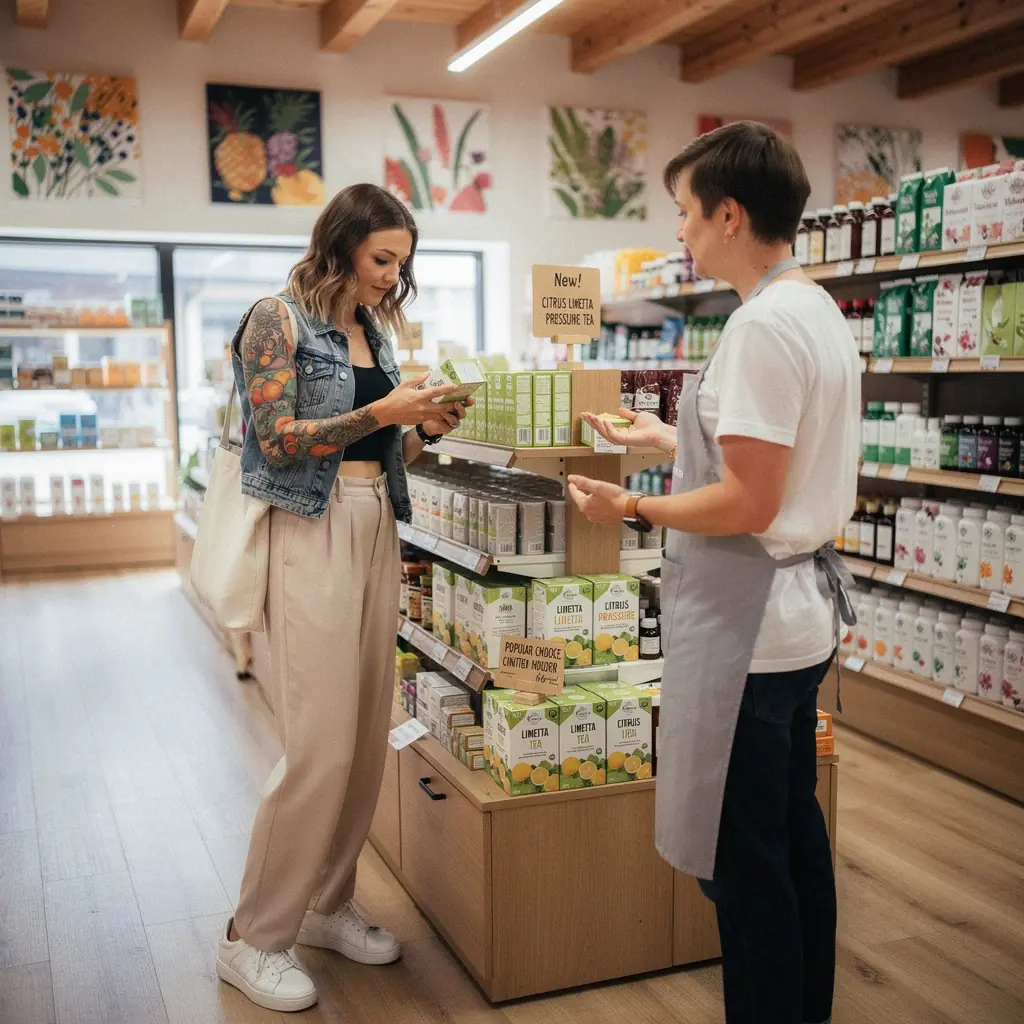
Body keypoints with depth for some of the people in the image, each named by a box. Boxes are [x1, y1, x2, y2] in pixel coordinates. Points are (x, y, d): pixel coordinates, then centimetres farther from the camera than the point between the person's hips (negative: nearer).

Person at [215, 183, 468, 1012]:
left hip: (376, 532, 8)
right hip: (311, 533, -7)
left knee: (368, 737, 8)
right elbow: (278, 440, -13)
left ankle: (328, 906, 24)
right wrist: (382, 411, -15)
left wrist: (427, 426, 1)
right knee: (321, 745, -9)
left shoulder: (375, 331, 16)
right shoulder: (277, 321, -5)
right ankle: (253, 939, 7)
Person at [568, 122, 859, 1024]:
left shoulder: (765, 325, -19)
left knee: (744, 866, 2)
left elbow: (750, 505, -22)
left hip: (747, 628, -11)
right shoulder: (820, 312, 12)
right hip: (802, 614, 11)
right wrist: (668, 438, 24)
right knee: (797, 837, 22)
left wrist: (634, 508, -10)